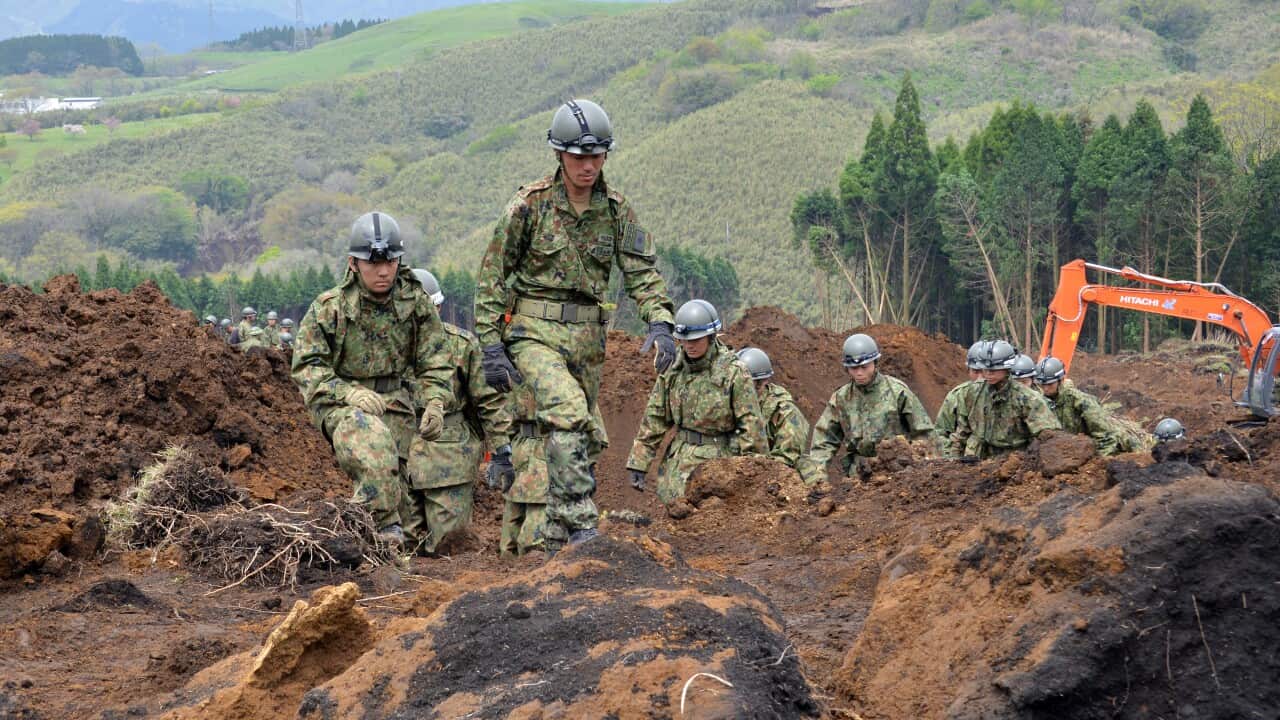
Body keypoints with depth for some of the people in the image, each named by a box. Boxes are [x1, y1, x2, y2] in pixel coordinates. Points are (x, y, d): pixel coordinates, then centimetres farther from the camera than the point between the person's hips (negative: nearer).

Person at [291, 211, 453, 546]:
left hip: (396, 402, 4)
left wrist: (435, 404, -8)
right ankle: (385, 525, -28)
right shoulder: (329, 308, -7)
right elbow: (307, 365, -6)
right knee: (373, 442, -34)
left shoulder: (417, 303, 2)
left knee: (391, 472, -3)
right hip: (342, 402, -4)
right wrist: (349, 392, -22)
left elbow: (434, 361, 9)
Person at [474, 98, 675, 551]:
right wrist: (490, 346, -9)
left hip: (587, 336, 5)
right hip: (535, 331, -5)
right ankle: (582, 526, -27)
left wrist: (660, 323, -17)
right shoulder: (530, 204, -8)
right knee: (568, 413, -28)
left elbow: (641, 271, 2)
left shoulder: (616, 209, 4)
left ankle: (557, 541, 24)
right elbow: (492, 276, -4)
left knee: (585, 439, 10)